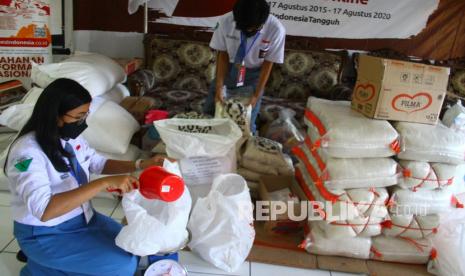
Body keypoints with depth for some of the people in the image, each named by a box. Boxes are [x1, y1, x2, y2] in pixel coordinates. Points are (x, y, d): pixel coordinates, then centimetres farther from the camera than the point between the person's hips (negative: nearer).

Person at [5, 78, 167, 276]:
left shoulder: (69, 137, -4)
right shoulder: (28, 152, -29)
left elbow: (98, 163, 11)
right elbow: (44, 209, -41)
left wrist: (140, 165, -4)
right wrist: (104, 183, -45)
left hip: (82, 217, 8)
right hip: (46, 234, -8)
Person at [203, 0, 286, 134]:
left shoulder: (276, 29, -28)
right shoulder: (226, 21, -26)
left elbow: (268, 64, -15)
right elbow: (223, 54, -12)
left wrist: (256, 95, -14)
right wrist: (219, 87, -16)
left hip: (253, 74, -1)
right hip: (228, 69, 2)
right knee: (208, 114, 10)